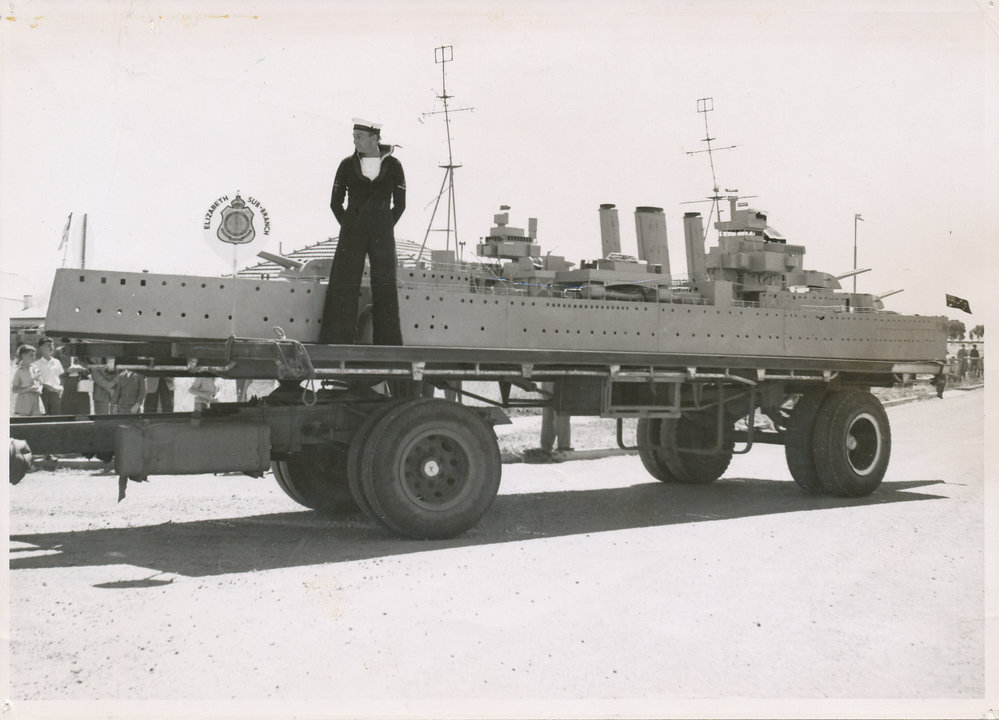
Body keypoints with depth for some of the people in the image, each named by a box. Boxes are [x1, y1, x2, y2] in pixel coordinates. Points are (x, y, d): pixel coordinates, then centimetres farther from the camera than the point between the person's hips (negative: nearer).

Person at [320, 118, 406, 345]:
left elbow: (400, 204, 9)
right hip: (352, 233, 0)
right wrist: (348, 228, 7)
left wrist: (384, 229, 6)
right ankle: (335, 342, 1)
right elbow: (335, 203, 11)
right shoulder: (347, 165, 4)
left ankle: (388, 342, 6)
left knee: (385, 288, 0)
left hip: (383, 235, 0)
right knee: (343, 285, -3)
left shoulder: (392, 166, 2)